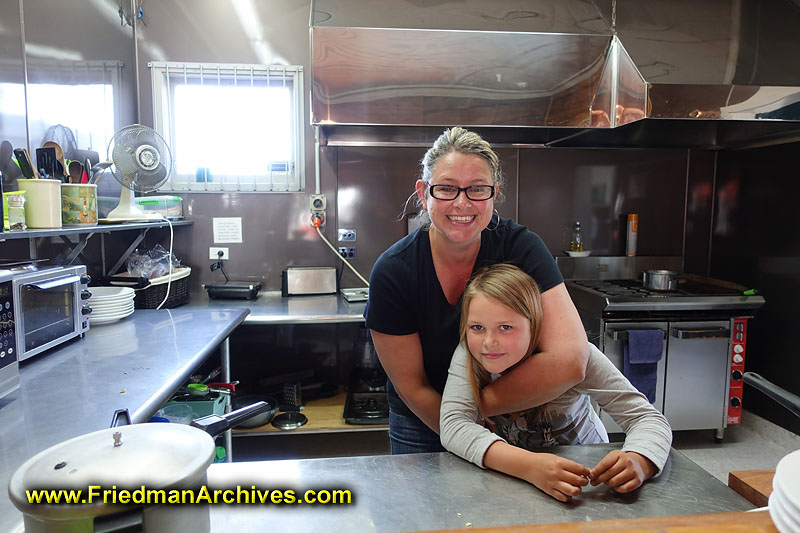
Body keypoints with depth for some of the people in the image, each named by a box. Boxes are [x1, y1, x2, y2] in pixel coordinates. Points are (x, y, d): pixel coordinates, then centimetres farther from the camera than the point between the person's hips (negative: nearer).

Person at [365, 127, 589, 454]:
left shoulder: (520, 247, -23)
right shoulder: (393, 271, -24)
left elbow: (569, 360, -33)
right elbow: (413, 388, -17)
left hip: (506, 417, 1)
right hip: (422, 425, 0)